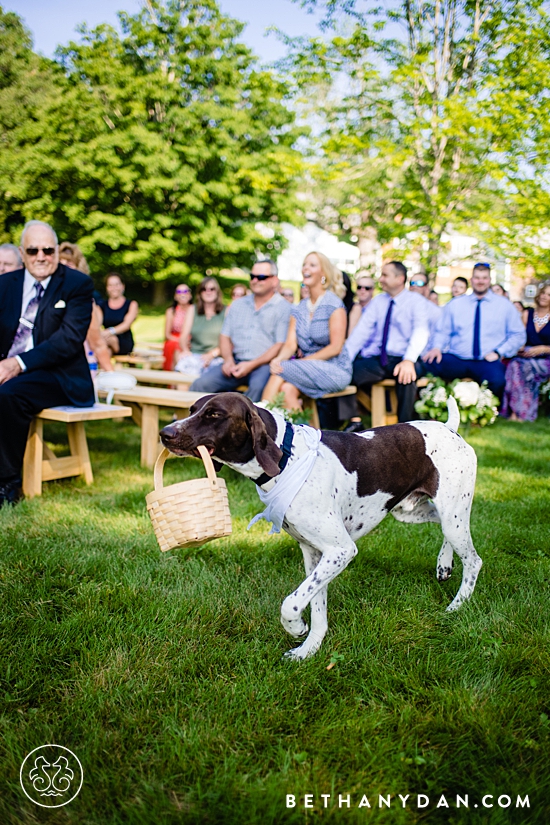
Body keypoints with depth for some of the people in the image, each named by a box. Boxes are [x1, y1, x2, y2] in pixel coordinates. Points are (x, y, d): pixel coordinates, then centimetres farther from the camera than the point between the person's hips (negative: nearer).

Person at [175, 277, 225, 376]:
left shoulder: (226, 312, 10)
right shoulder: (193, 310, 20)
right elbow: (184, 336, 12)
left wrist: (211, 354, -15)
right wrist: (185, 350, -10)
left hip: (215, 358, -2)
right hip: (193, 355, 2)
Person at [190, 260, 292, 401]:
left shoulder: (283, 308, 2)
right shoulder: (238, 305, 19)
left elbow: (280, 346, -7)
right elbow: (225, 336, 18)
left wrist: (252, 365, -16)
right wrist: (228, 360, -3)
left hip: (264, 364, -5)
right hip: (236, 362, 5)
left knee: (258, 387, -38)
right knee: (200, 384, -18)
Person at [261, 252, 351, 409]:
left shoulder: (334, 305, -5)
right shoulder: (299, 310, 14)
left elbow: (335, 348, -11)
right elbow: (291, 344, 3)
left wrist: (303, 361, -16)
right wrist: (279, 359, -19)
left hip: (335, 370, -5)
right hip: (309, 369, 5)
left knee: (283, 370, -28)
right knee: (287, 389, -29)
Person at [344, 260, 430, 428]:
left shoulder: (417, 301, 0)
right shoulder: (378, 301, 14)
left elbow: (420, 332, -16)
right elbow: (362, 330, 4)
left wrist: (409, 360, -35)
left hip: (401, 360, -4)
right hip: (376, 360, 5)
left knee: (407, 375, -38)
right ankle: (354, 421, -10)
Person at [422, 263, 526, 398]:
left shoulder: (505, 305, 11)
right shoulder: (454, 305, 15)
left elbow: (518, 335, 10)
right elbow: (443, 332, 15)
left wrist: (498, 352, -5)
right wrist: (437, 347, -7)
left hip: (487, 362, -1)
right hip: (455, 360, 1)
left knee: (497, 380, -37)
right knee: (430, 364, -31)